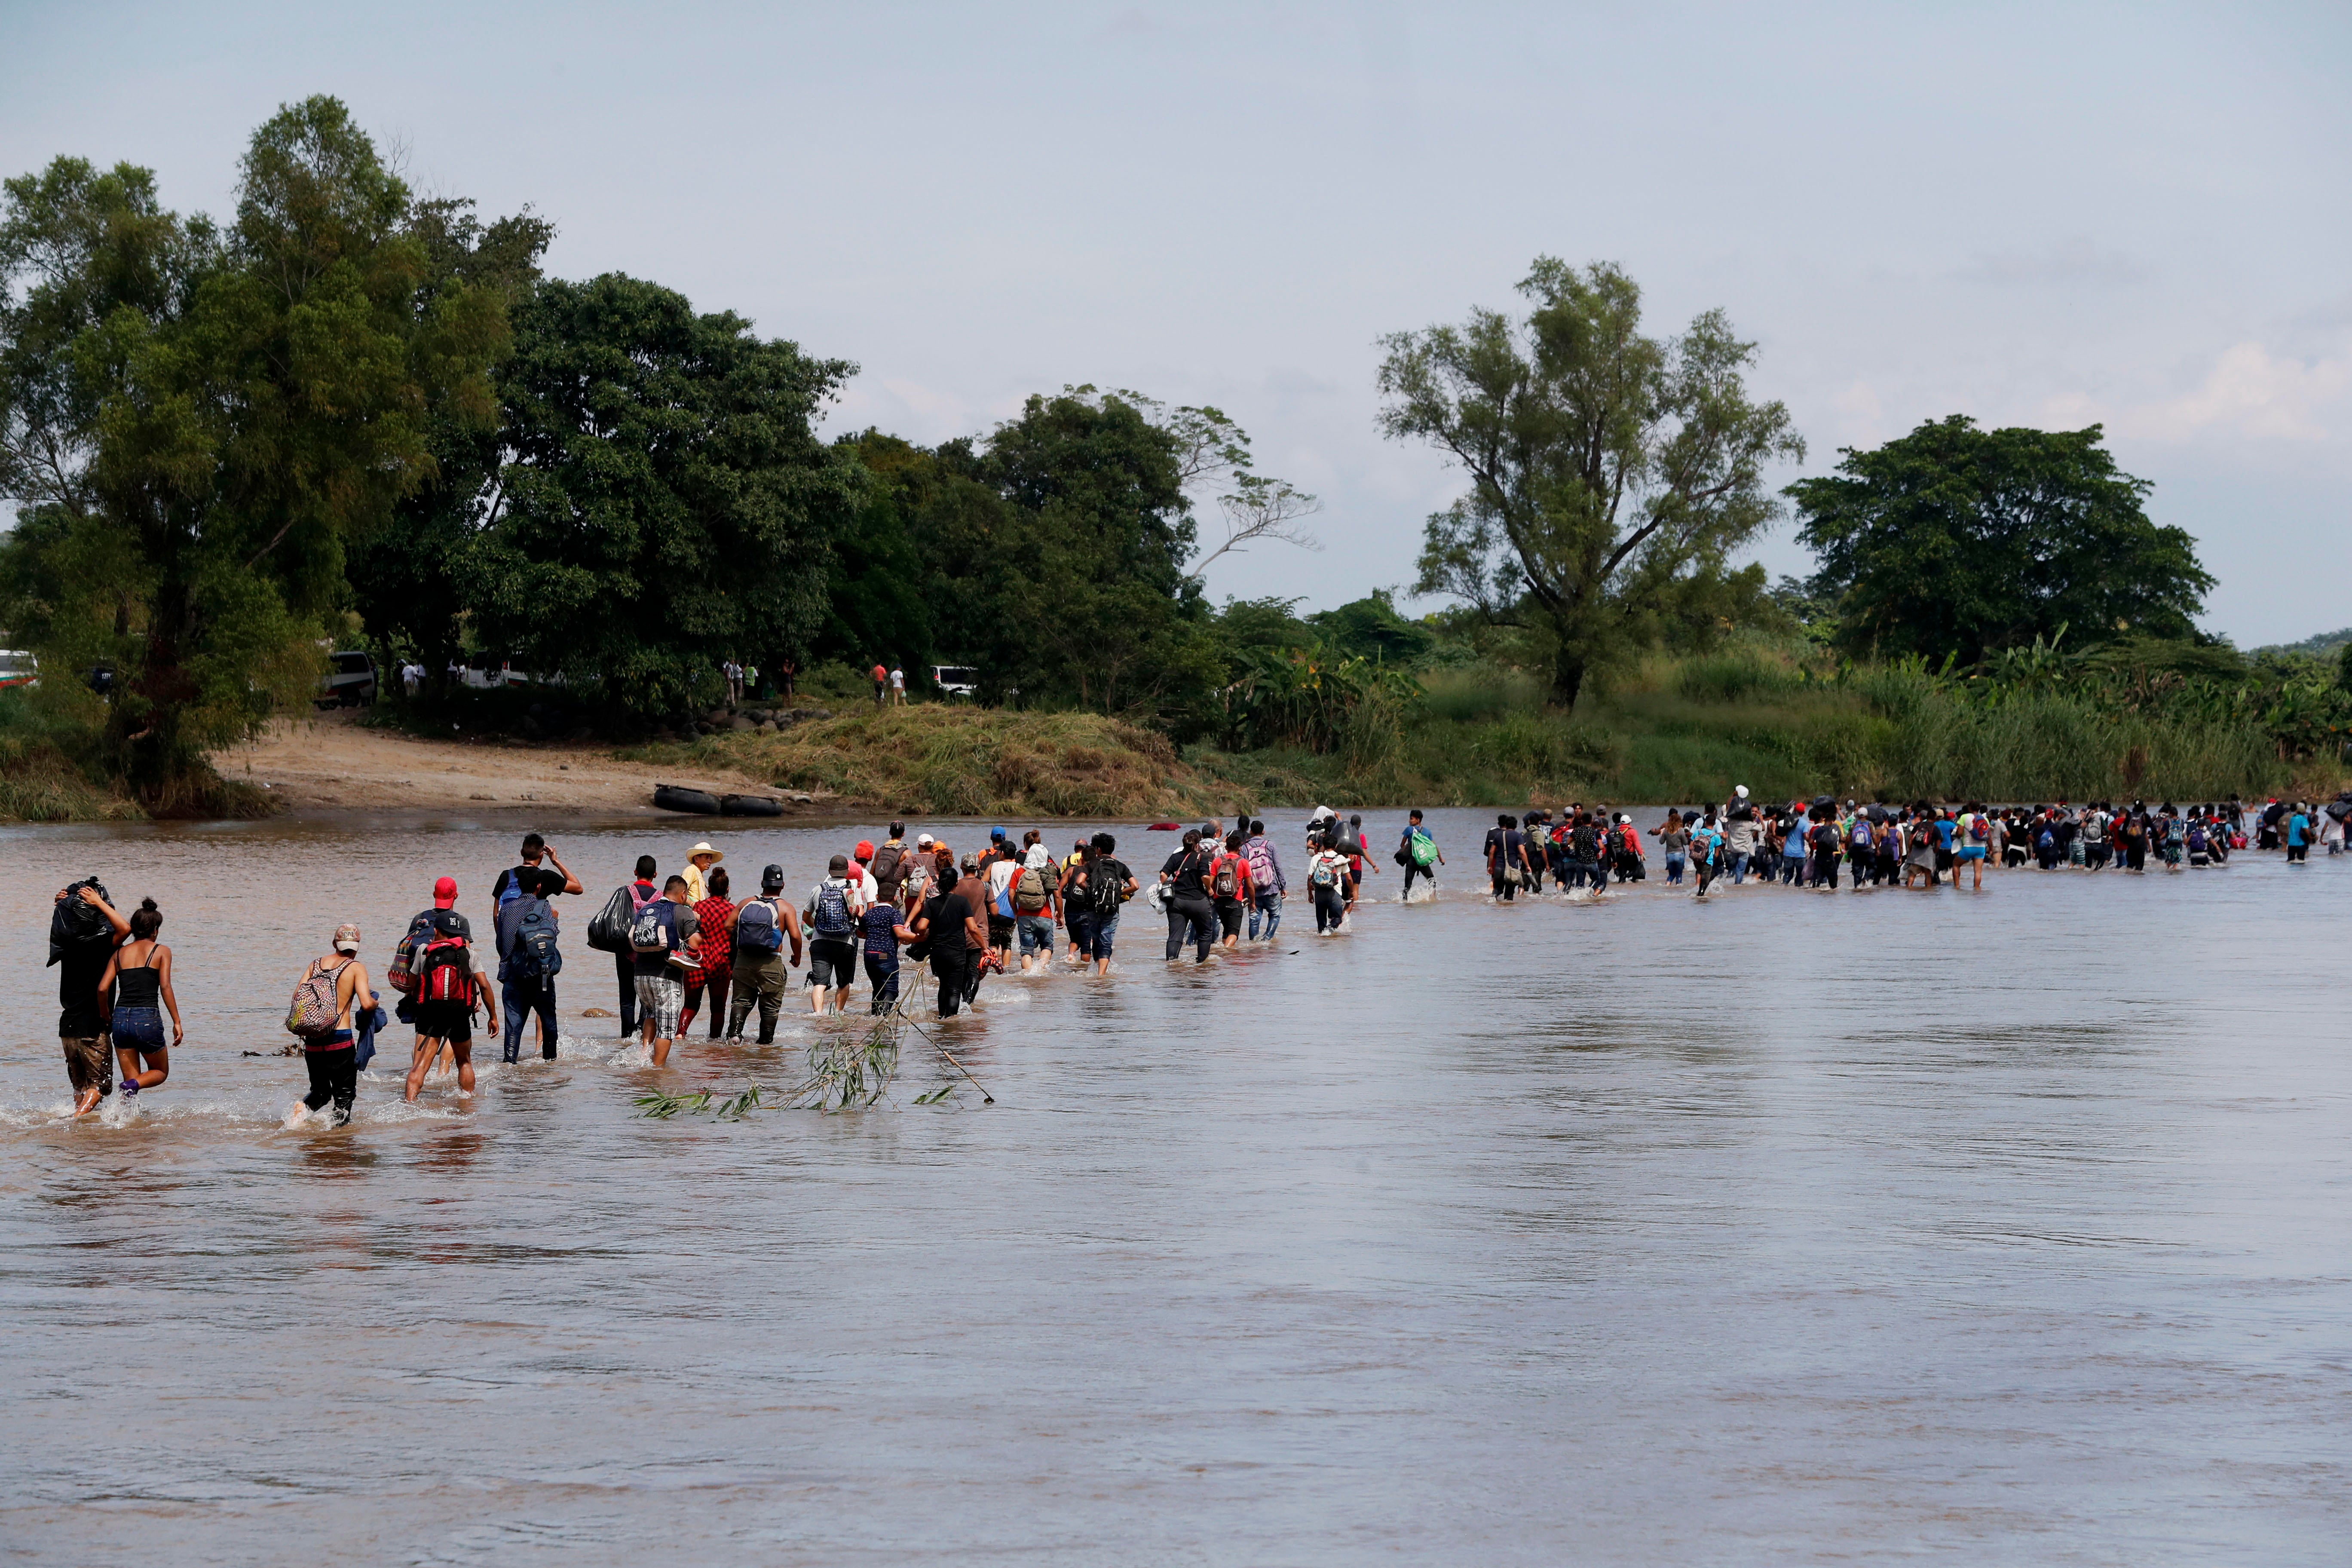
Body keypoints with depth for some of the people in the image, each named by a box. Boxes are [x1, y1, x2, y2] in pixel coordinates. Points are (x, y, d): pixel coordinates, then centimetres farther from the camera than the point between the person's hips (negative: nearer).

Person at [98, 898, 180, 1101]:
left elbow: (102, 989, 5)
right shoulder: (161, 951, 2)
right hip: (147, 1019, -4)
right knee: (160, 1072, 16)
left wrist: (105, 1017, 20)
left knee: (131, 1079, 13)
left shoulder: (119, 953, 13)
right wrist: (177, 1022, -6)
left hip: (121, 1018, 4)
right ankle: (134, 1085, -15)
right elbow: (165, 987, -8)